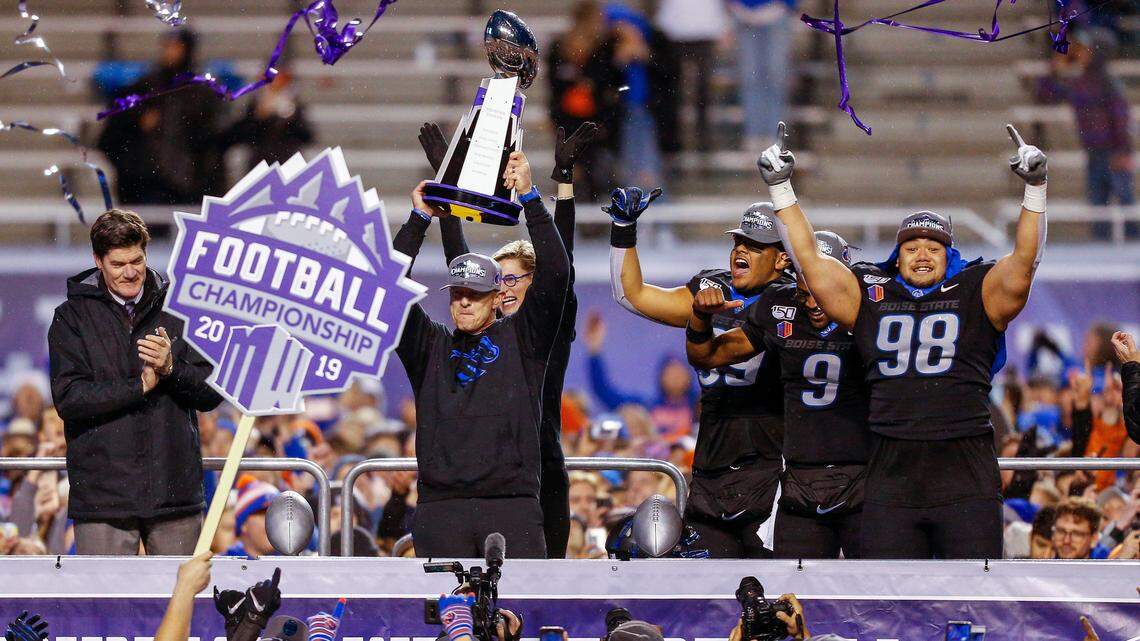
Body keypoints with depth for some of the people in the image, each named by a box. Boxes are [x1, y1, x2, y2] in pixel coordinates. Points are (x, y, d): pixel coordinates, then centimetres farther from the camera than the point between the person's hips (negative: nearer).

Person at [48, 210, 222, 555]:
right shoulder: (72, 317, 3)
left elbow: (212, 392, 6)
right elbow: (68, 398, -8)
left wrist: (172, 368, -14)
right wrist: (140, 386, -15)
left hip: (175, 490, 2)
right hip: (102, 496, -2)